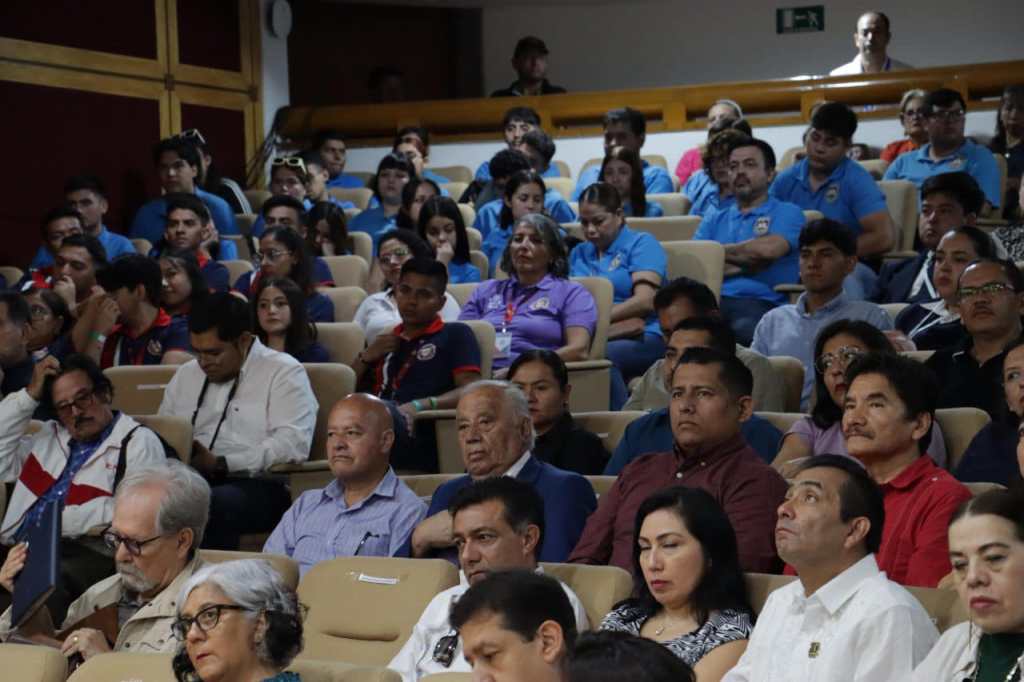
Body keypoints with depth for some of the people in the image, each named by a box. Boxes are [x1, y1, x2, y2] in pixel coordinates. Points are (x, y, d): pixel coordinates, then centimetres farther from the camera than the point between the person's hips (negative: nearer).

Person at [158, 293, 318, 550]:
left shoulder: (284, 372, 3)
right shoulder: (185, 375, 24)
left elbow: (293, 444, -10)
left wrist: (220, 463, -16)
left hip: (257, 486, -5)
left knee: (210, 505, -38)